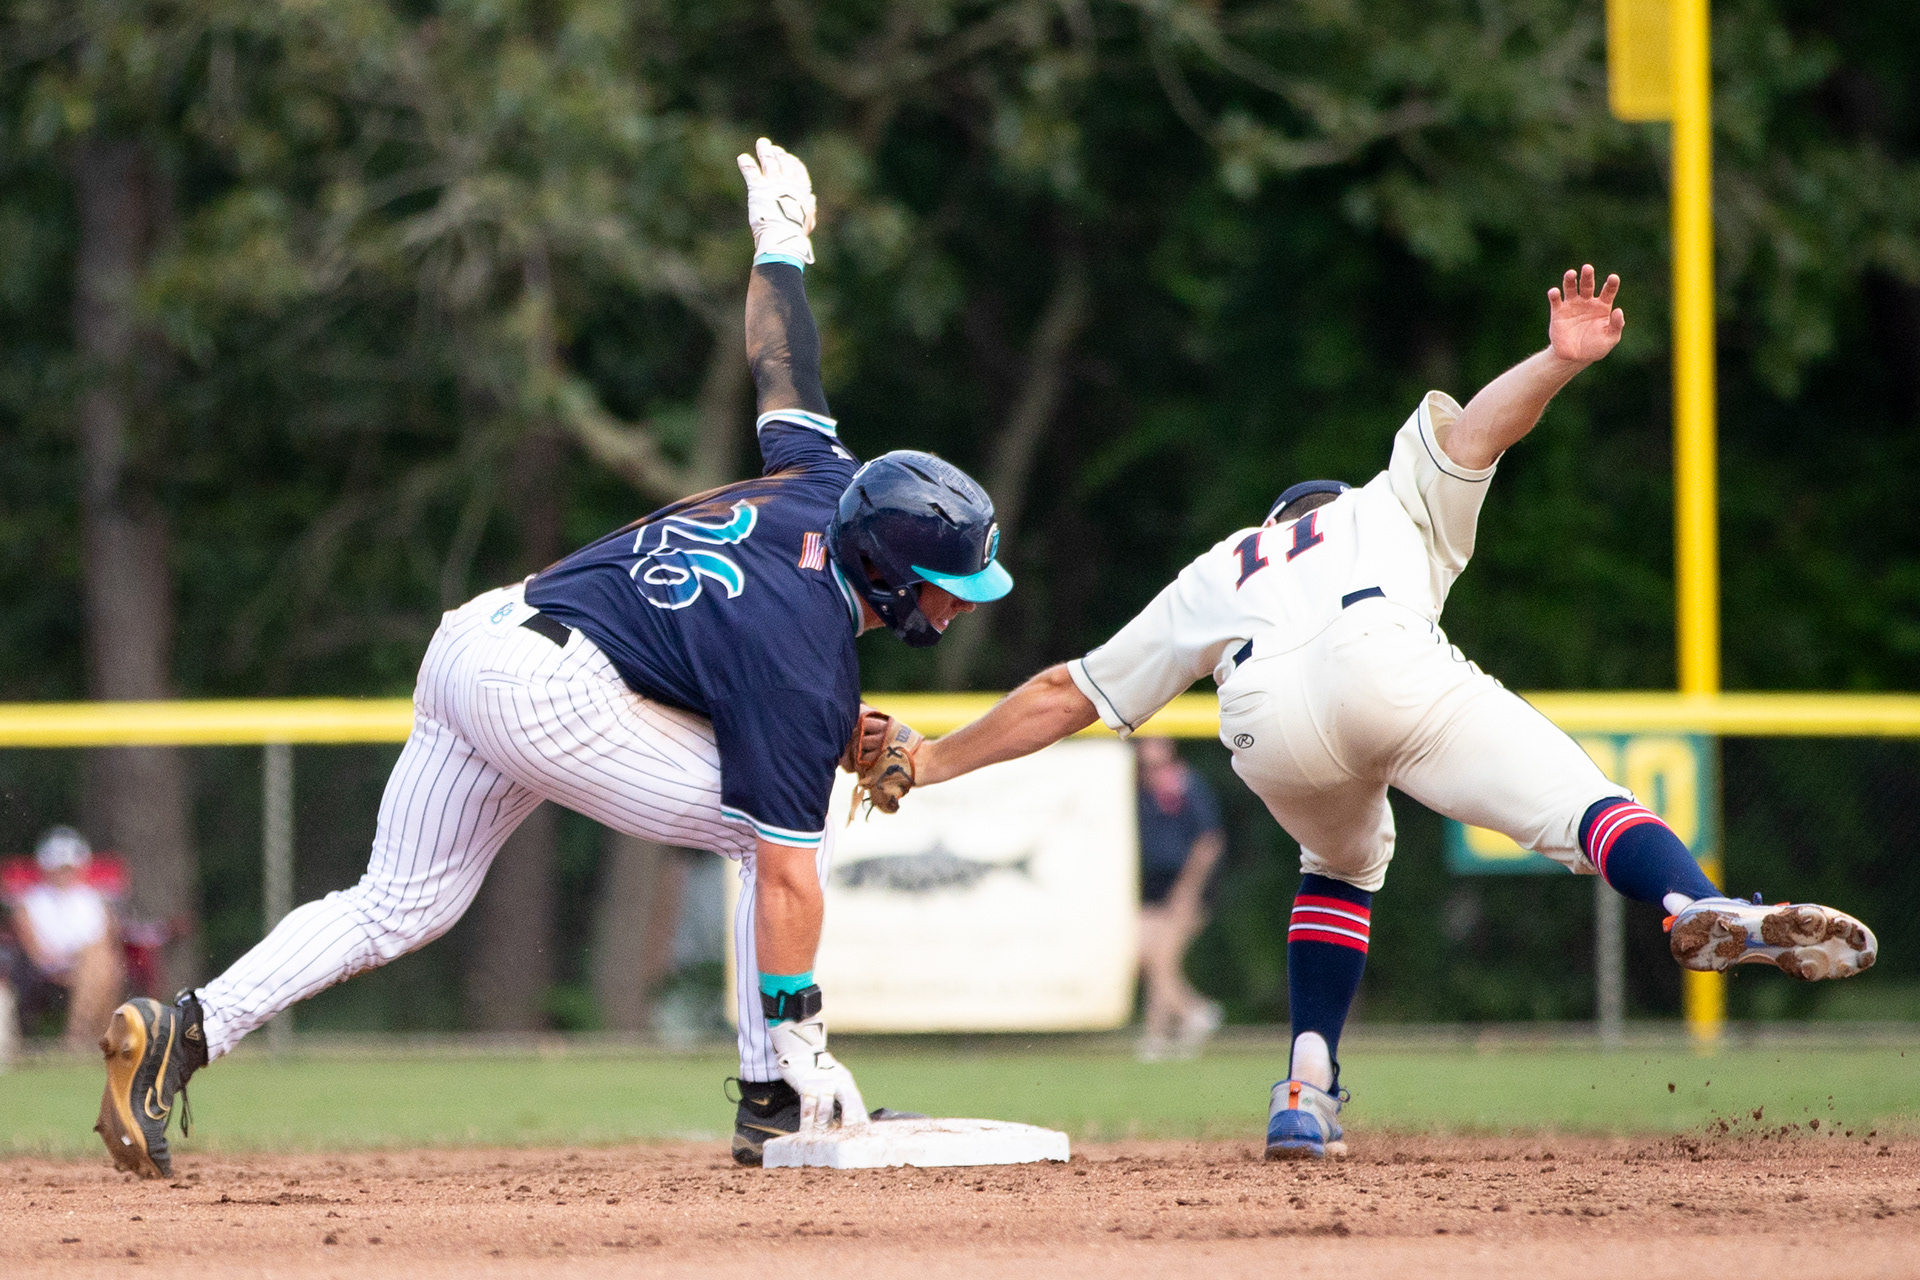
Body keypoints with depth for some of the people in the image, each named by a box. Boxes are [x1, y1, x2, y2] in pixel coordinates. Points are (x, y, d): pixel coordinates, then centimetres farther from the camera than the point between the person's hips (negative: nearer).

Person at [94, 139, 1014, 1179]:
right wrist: (798, 1043, -15)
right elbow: (788, 877, -18)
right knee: (783, 833, 0)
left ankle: (186, 1031, -2)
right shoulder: (805, 671, -17)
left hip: (469, 642, 9)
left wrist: (782, 243, 40)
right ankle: (776, 1101, 1)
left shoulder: (827, 483, 5)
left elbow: (781, 368, 22)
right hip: (552, 696, -9)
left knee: (399, 908, 12)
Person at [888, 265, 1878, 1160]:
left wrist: (929, 763, 49)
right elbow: (1471, 428, 20)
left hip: (1264, 723, 3)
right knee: (1576, 802, -9)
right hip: (1381, 661, -3)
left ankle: (1308, 1084, 14)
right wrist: (1560, 363, 5)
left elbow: (1066, 696, 42)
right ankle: (1701, 912, -40)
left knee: (1342, 863, 30)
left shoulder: (1218, 575, 43)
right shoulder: (1400, 505, 41)